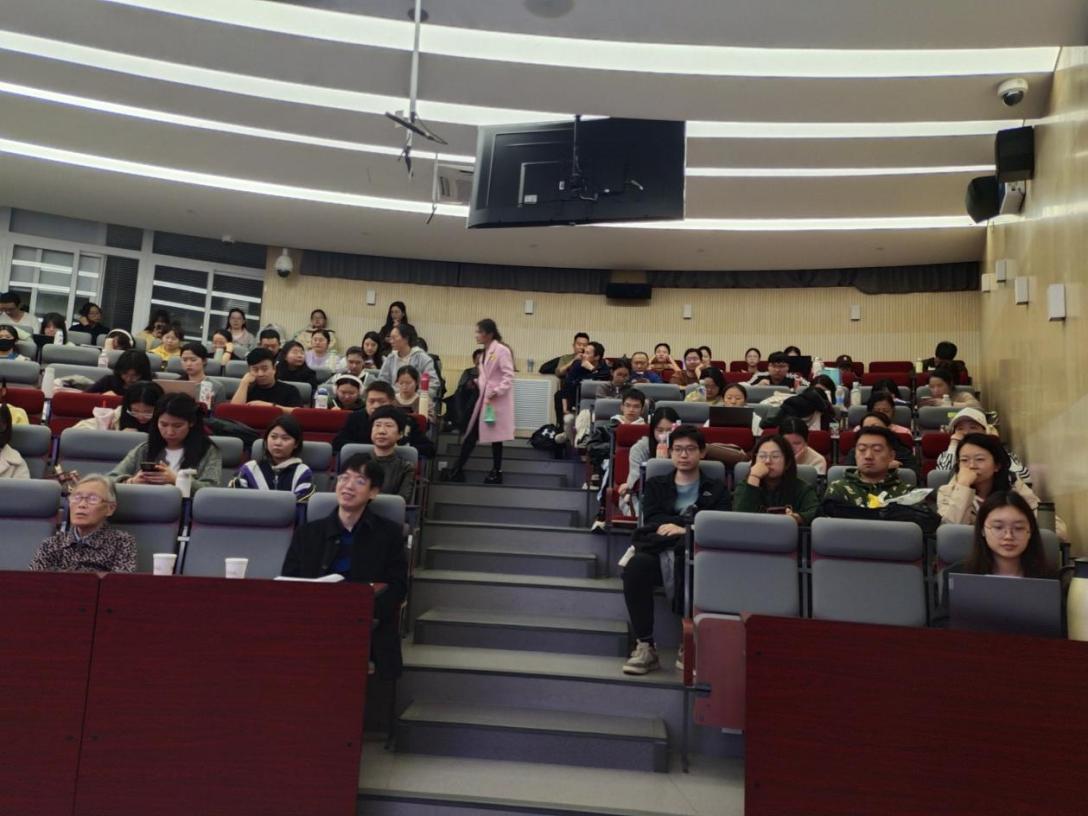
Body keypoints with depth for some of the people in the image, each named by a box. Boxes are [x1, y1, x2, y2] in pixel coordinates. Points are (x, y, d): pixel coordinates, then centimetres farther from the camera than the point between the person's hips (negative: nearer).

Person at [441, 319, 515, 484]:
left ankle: (496, 472, 16)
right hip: (484, 398, 8)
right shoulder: (485, 352, 13)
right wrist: (478, 382, 4)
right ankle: (457, 471, 12)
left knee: (496, 435, 2)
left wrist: (496, 392, -25)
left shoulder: (501, 350, -13)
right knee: (472, 434, 7)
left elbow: (509, 376, -18)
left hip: (498, 400, -8)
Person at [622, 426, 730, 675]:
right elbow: (652, 521, 9)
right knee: (636, 566, -34)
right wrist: (696, 521, 0)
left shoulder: (716, 489, 23)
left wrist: (684, 529, -12)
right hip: (657, 551, 2)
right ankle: (644, 646, -27)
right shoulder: (656, 485, 28)